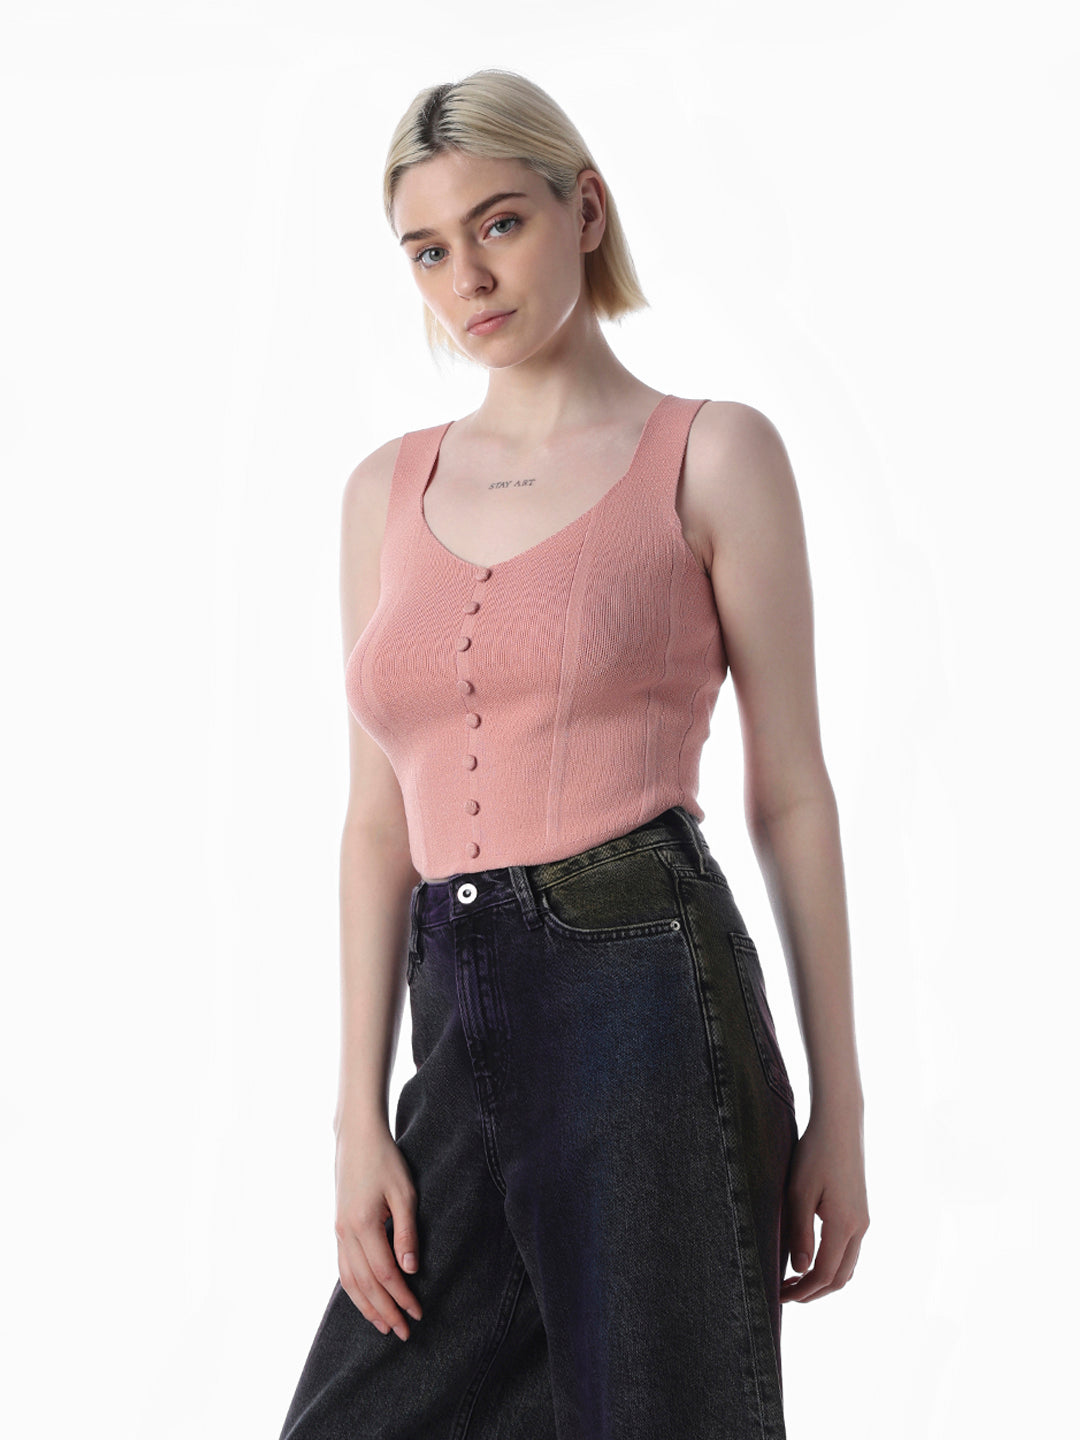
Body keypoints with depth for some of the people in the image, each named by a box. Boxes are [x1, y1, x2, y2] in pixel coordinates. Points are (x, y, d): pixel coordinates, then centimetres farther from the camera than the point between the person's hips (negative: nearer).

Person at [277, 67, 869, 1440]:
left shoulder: (713, 453, 2)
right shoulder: (387, 490, 14)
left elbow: (791, 792, 0)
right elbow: (378, 820, 12)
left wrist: (837, 1111, -2)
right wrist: (360, 1118, 6)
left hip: (646, 996, -4)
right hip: (466, 1028, 5)